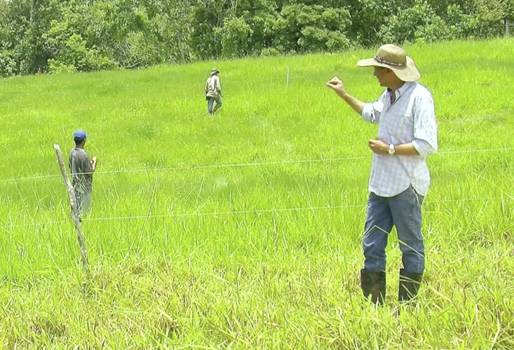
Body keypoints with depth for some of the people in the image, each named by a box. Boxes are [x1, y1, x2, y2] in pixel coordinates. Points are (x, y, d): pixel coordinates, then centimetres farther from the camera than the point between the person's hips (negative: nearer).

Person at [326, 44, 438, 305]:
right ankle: (373, 303, 17)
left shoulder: (419, 97, -16)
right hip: (381, 184, 9)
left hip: (406, 186, -9)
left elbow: (427, 145, -21)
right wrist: (344, 95, 30)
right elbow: (371, 113, 34)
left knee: (411, 247, 4)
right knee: (372, 246, 9)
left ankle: (408, 305, 14)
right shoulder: (389, 95, 10)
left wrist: (390, 149, -17)